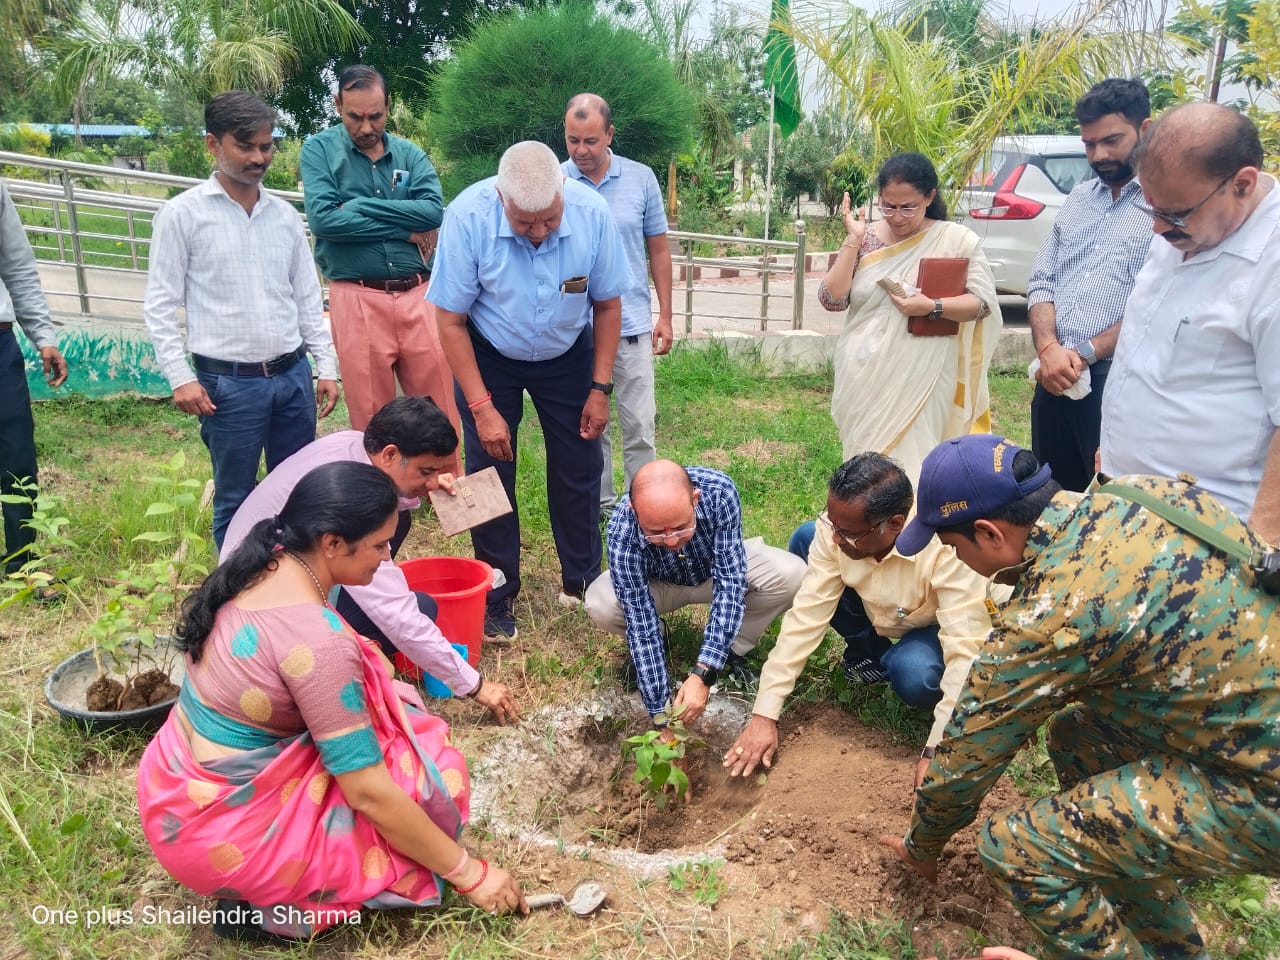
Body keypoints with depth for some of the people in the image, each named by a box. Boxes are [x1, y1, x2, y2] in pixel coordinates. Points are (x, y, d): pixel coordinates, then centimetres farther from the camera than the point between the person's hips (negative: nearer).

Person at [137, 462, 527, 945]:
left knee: (393, 710, 9)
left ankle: (268, 885, 11)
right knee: (427, 772, -5)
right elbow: (370, 793, -23)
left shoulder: (261, 568, -3)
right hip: (218, 834, -8)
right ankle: (269, 905, 0)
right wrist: (468, 873, -13)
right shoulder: (315, 637, -28)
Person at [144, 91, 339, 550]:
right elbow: (160, 305, -3)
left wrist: (326, 367, 8)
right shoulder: (183, 213, -3)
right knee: (235, 499, 7)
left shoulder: (285, 215, 9)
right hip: (229, 383, -4)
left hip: (293, 376, 4)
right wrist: (180, 377, -11)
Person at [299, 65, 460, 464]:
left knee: (441, 413, 6)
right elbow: (322, 218, -12)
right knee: (372, 421, 6)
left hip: (416, 295, 2)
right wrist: (405, 229, -8)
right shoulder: (318, 150, 4)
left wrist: (359, 206, -10)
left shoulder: (410, 153, 11)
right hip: (357, 298, -2)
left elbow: (433, 211, -6)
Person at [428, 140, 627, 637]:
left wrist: (600, 388, -9)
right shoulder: (468, 215, -28)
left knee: (578, 470, 4)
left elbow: (607, 304, -8)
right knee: (490, 470, -1)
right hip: (489, 355, -1)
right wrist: (482, 407, -21)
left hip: (567, 355, 2)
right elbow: (451, 319, -19)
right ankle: (496, 594, 14)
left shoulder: (592, 213, -24)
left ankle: (582, 582, 22)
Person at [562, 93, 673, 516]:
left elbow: (658, 250, 7)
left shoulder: (641, 179, 1)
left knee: (639, 425, 3)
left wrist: (665, 315, 5)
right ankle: (600, 501, 26)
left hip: (632, 322, 0)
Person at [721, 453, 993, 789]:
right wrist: (764, 714, -27)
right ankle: (869, 652, 2)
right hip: (881, 614, 5)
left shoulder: (947, 550, -39)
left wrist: (937, 752, -42)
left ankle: (890, 662, 1)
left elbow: (966, 654, -38)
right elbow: (806, 616, -25)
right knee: (804, 538, -18)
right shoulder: (838, 528, -26)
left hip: (937, 626, -4)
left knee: (913, 676, -38)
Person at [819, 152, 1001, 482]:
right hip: (864, 379, 3)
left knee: (910, 464, -2)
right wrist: (853, 240, -9)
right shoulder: (865, 238, 4)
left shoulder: (956, 239, -2)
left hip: (920, 380, -2)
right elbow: (831, 299, -3)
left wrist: (932, 307, -22)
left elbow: (984, 301, -5)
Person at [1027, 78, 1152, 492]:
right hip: (1054, 377, 6)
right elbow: (1041, 282, 9)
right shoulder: (1077, 199, 15)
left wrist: (1087, 353, -13)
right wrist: (1049, 349, -7)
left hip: (1118, 380, -6)